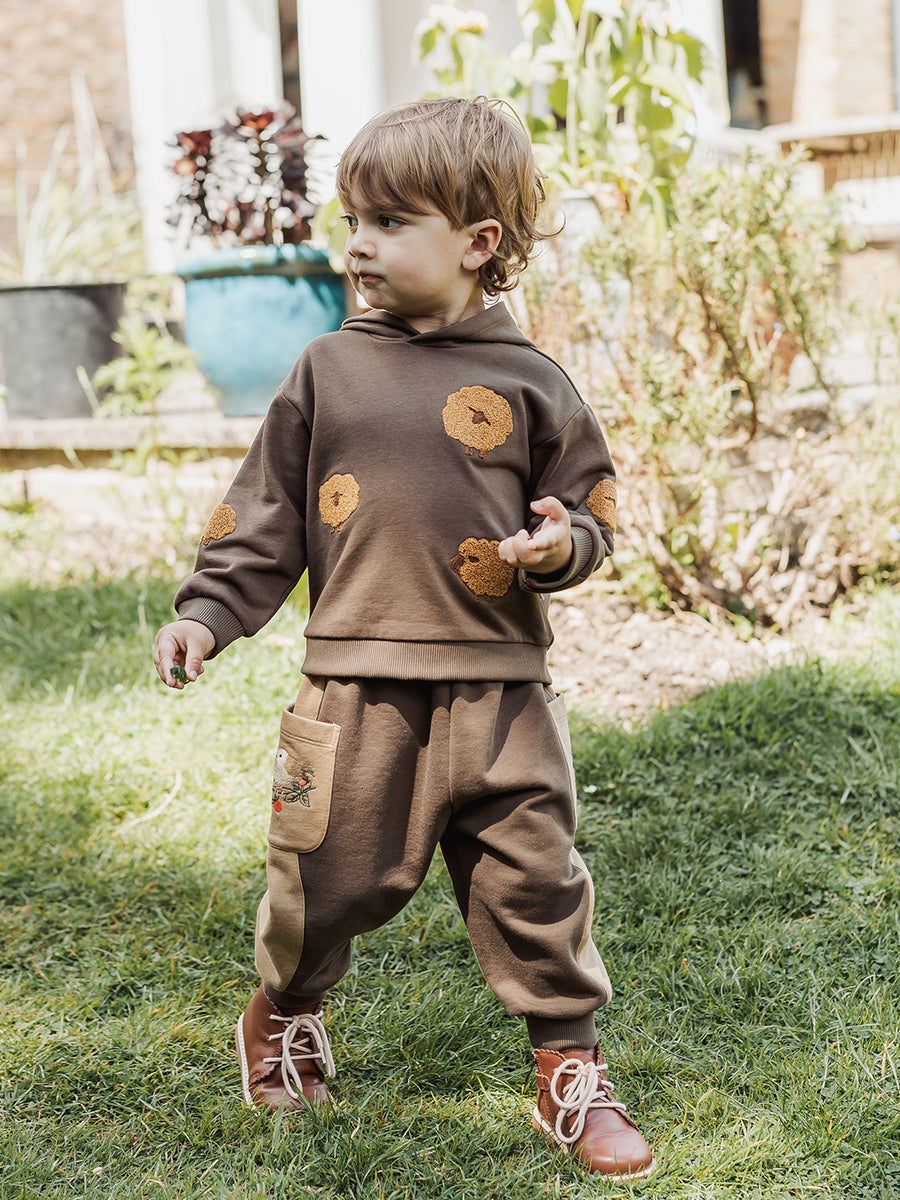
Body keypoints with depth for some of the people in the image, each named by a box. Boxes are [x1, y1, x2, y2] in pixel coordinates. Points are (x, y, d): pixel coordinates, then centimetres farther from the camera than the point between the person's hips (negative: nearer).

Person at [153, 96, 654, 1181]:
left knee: (534, 887, 4)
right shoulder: (325, 372, 5)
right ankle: (284, 1011, 40)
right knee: (327, 878, 9)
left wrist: (561, 544, -13)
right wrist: (206, 613, 0)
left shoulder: (525, 383, 2)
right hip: (356, 691, 1)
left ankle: (570, 1070, 21)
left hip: (500, 693, 0)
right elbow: (264, 514, 9)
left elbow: (592, 508, 8)